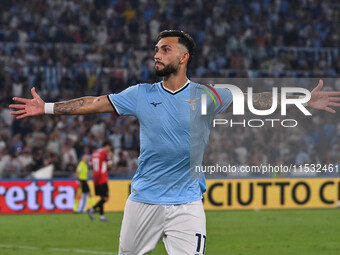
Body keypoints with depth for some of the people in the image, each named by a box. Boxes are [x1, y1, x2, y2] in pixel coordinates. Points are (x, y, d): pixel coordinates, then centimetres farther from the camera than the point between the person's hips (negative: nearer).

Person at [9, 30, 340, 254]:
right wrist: (47, 108, 3)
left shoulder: (206, 96, -3)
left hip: (186, 204, -2)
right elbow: (94, 104, 6)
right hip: (143, 202, 2)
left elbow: (254, 100, -6)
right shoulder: (141, 95, 3)